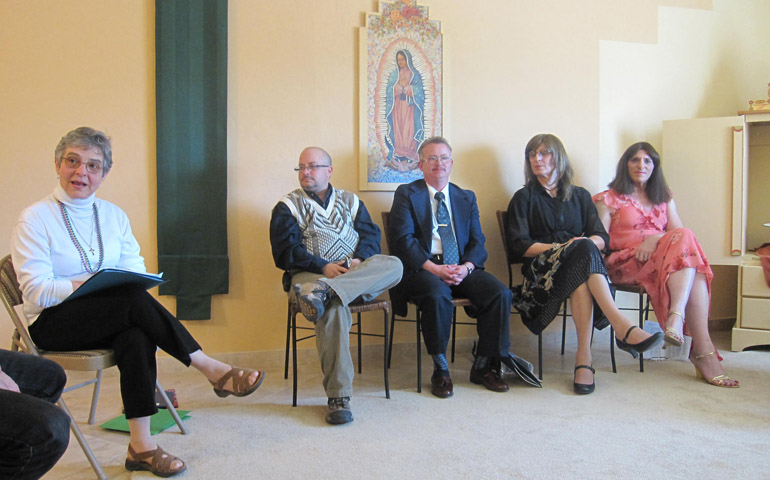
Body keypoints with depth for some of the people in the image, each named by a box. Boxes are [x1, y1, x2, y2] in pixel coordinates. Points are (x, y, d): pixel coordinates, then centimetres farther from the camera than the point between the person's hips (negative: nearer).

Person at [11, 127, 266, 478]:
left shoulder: (114, 216, 12)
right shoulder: (35, 219, -3)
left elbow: (136, 272, 6)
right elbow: (35, 291, -12)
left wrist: (135, 283, -17)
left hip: (112, 317, 4)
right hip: (53, 324, -4)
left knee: (137, 337, -32)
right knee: (134, 301, -32)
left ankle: (141, 445, -28)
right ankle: (212, 370, -25)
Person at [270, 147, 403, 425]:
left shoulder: (351, 201, 23)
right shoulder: (288, 207, 13)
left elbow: (370, 235, 11)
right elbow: (286, 250, -1)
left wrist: (359, 261, -12)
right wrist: (323, 267, -16)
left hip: (359, 273, 4)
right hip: (311, 274, -3)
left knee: (393, 265, -27)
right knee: (333, 308, -37)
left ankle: (324, 291, -44)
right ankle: (338, 397, -34)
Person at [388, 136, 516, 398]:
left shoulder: (467, 198, 20)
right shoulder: (406, 194, 8)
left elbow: (477, 242, 11)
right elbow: (403, 239, -5)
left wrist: (465, 268, -12)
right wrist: (434, 268, -19)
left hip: (462, 269, 4)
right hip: (421, 269, -4)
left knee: (500, 293, -22)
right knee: (437, 295, -36)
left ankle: (483, 366, -6)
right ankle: (440, 370, -18)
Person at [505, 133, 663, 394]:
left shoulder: (580, 196, 24)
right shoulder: (524, 197, 15)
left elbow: (602, 238, 12)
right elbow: (518, 246, 1)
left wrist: (588, 242, -14)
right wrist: (562, 247, -11)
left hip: (579, 265, 2)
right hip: (542, 269, -2)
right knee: (583, 250, -35)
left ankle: (583, 358, -47)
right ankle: (622, 326, -50)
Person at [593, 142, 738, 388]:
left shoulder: (664, 199, 27)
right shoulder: (609, 199, 16)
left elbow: (679, 233, 10)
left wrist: (656, 239, -12)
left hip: (664, 261, 4)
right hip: (626, 265, -4)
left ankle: (676, 317, -49)